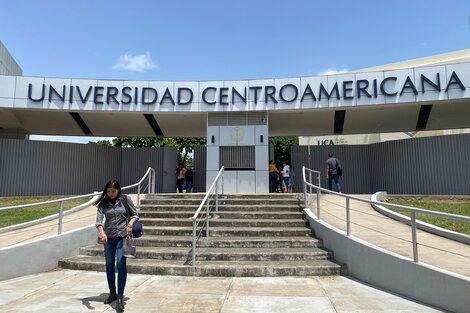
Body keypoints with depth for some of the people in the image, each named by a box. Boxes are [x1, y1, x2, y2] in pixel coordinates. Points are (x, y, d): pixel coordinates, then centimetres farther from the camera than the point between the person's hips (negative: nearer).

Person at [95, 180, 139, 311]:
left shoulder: (125, 200, -4)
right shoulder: (103, 203, -1)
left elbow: (135, 215, 2)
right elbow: (99, 220, -11)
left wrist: (130, 223, -18)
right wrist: (102, 233, -29)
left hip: (122, 236, -3)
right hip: (108, 237, 3)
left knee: (121, 265, -11)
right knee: (109, 265, 13)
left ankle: (120, 297, -6)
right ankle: (112, 293, 30)